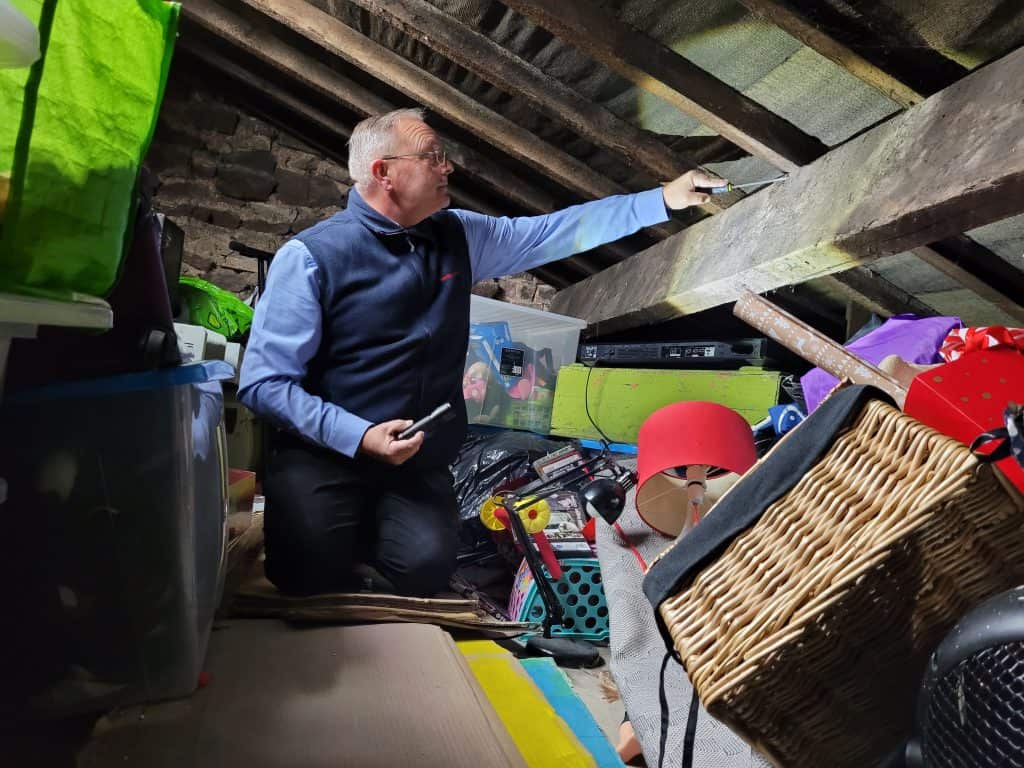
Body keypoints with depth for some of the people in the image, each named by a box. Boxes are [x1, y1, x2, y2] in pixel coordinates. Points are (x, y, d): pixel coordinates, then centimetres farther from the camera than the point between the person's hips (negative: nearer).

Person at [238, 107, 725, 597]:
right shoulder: (312, 256, -11)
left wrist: (662, 200, 11)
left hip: (419, 462, 3)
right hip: (324, 453, -3)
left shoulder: (457, 237, 6)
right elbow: (263, 382, -11)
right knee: (312, 575, -23)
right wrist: (359, 437, -22)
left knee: (424, 569, -21)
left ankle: (370, 528, 13)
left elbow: (552, 231, 12)